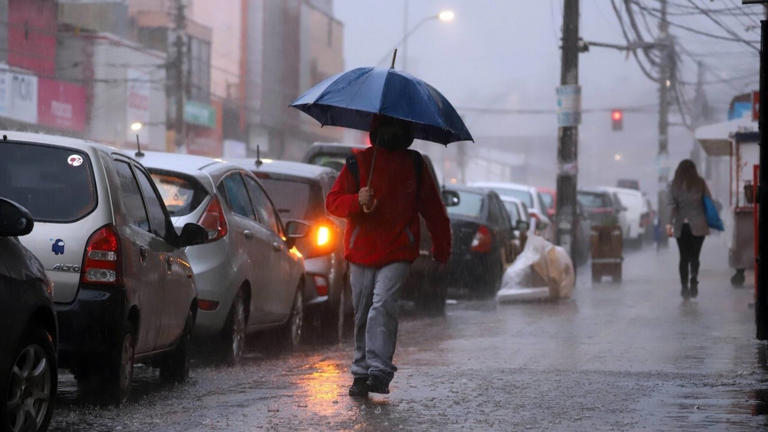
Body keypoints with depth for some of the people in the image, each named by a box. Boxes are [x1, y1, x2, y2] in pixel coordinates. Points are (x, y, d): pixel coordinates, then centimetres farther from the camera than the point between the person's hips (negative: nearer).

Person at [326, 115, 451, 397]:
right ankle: (361, 373, 18)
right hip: (361, 253, 1)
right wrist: (357, 201, -18)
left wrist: (442, 246, 18)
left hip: (398, 254, -1)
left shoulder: (414, 165, 10)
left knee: (383, 305, -20)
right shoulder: (358, 163, 6)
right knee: (363, 314, 6)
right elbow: (333, 202, 3)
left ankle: (379, 371, -24)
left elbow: (432, 207, 18)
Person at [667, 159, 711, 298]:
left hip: (681, 227, 0)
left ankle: (684, 287, 4)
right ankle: (693, 282, -17)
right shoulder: (700, 183, -1)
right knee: (694, 256, 3)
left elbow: (672, 205, -7)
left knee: (684, 257, 8)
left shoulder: (674, 185, -1)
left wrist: (670, 223, -8)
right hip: (698, 225, 0)